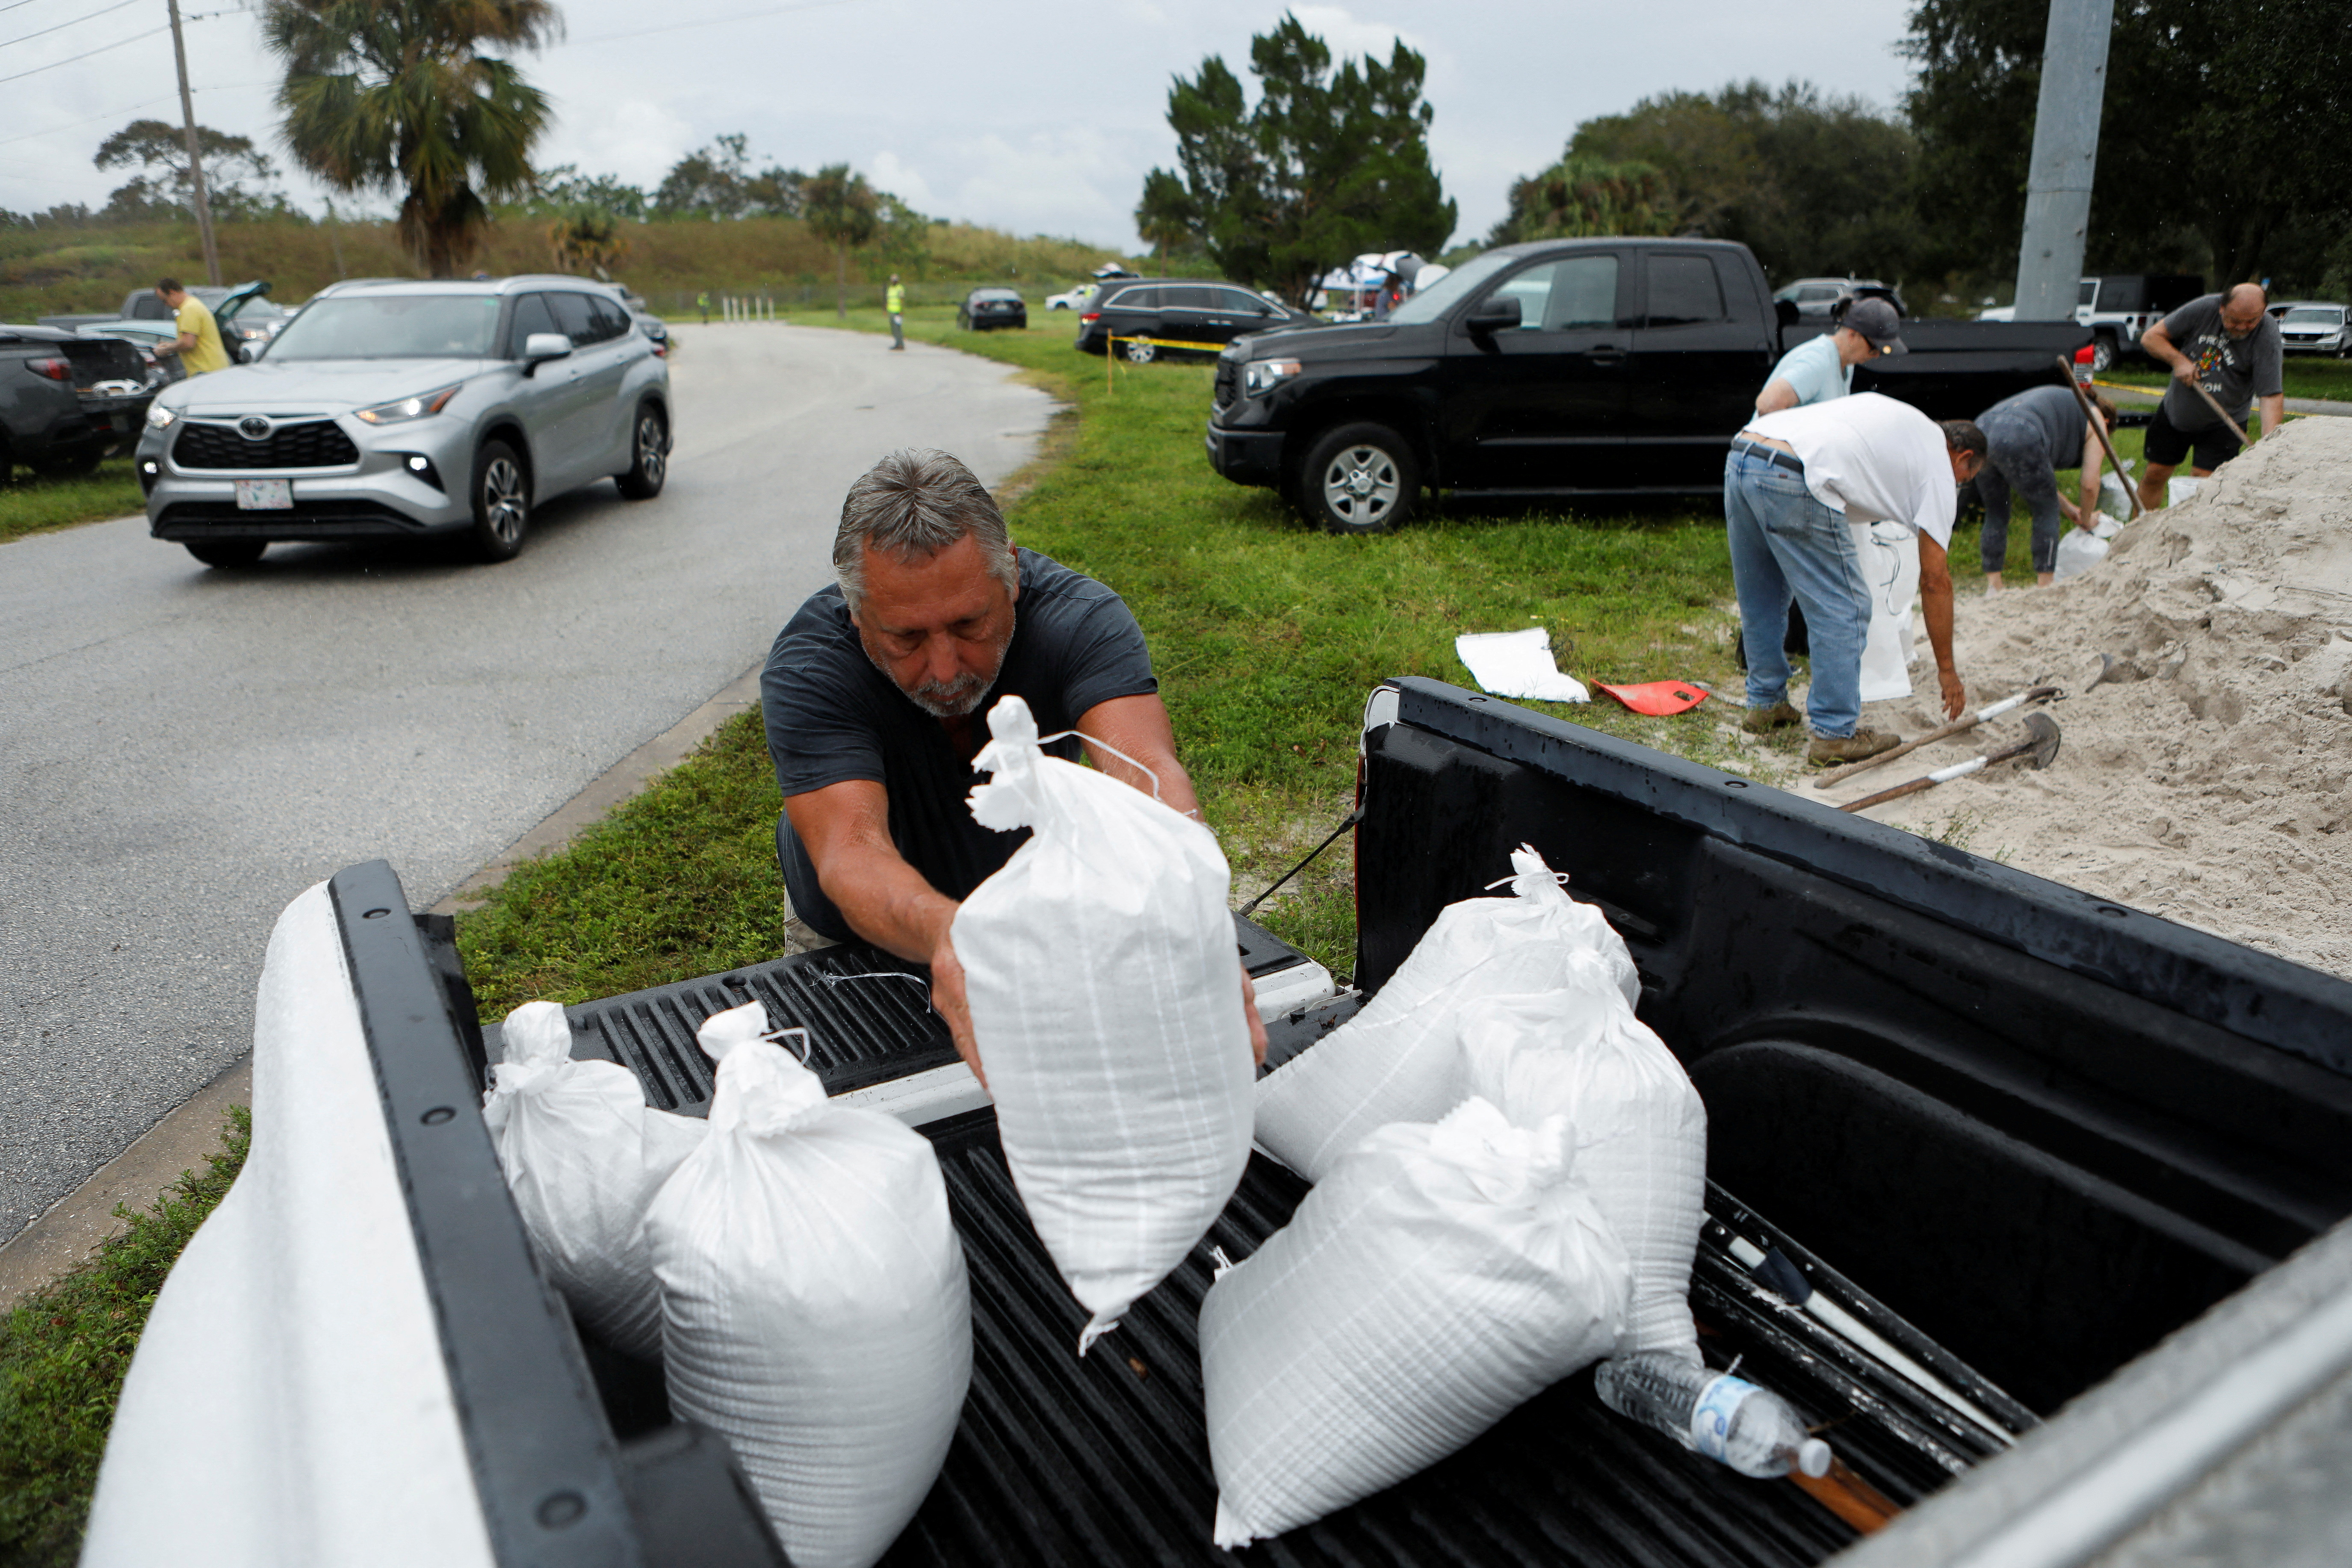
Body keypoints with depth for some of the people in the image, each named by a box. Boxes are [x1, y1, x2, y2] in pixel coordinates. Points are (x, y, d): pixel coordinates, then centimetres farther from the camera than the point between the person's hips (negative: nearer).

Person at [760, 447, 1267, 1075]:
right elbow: (850, 851, -44)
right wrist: (942, 930, -69)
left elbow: (1146, 773, -45)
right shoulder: (806, 668, -30)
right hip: (861, 936, 0)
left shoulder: (1081, 617, -28)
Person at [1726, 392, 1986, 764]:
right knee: (1844, 611, 5)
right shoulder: (1938, 468, 14)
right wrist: (1947, 670, 21)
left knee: (1761, 602, 23)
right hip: (1791, 480, -8)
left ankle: (1764, 705, 36)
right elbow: (1935, 579, 13)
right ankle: (1835, 734, 9)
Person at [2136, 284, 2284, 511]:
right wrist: (2178, 360, -22)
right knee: (2154, 475, 8)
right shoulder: (2204, 309, -16)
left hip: (2221, 424, -3)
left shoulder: (2268, 337, -22)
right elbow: (2150, 337, -7)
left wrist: (2269, 439, -40)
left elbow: (2272, 395, -27)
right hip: (2175, 412, 3)